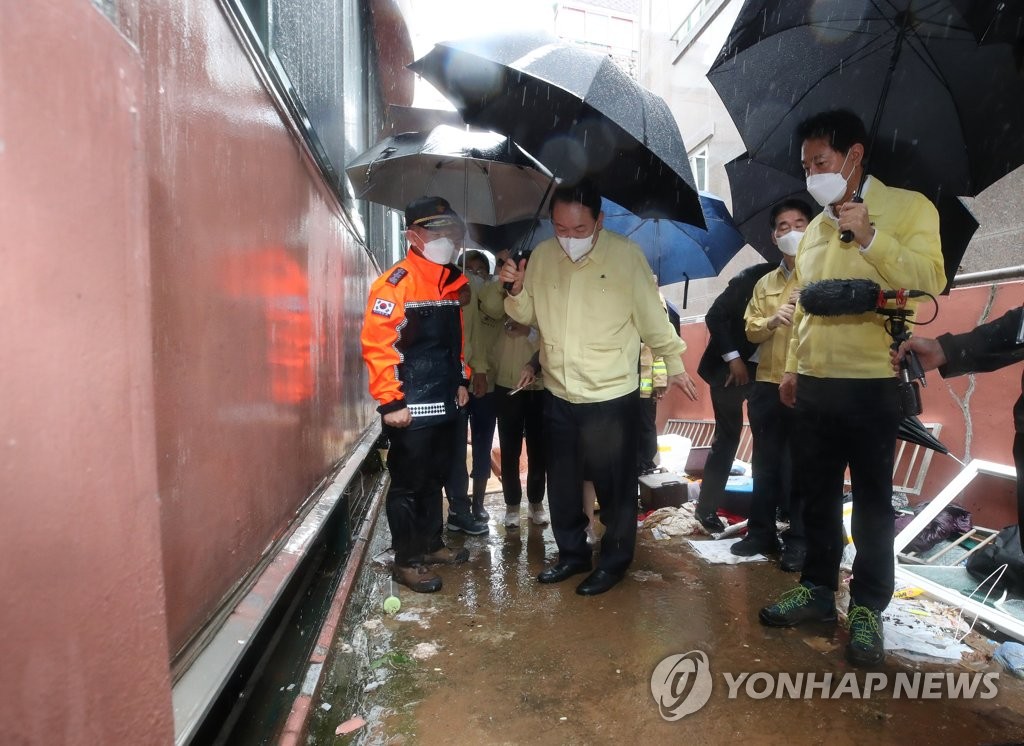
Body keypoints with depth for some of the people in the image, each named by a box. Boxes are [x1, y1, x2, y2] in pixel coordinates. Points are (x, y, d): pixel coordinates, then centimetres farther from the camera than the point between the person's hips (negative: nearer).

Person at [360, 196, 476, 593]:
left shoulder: (454, 281, 12)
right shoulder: (395, 283, -14)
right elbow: (376, 344, -19)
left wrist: (461, 380, 16)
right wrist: (390, 401, -20)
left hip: (445, 404, 8)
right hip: (411, 408, -8)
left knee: (435, 478, 20)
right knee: (408, 484, 5)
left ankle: (431, 543, 36)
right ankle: (406, 561, 19)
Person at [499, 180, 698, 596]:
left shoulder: (625, 254, -12)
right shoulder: (541, 256, 1)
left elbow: (652, 316, -5)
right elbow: (528, 315, 8)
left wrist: (674, 365, 1)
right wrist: (516, 290, -11)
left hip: (612, 395, -4)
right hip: (558, 395, 5)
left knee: (615, 486, 9)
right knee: (562, 484, 17)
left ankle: (614, 561, 30)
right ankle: (572, 554, 37)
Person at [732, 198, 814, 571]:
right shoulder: (765, 284, 18)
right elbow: (751, 330, 9)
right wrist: (772, 320, -11)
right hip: (767, 385, 4)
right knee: (765, 463, 10)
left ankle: (799, 540, 11)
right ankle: (761, 531, 21)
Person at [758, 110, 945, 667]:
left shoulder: (908, 208, -1)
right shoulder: (814, 229, 16)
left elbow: (929, 282, -14)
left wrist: (871, 237, -22)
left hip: (872, 385, -5)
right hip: (814, 385, 6)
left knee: (871, 500, 4)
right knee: (817, 494, 13)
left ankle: (868, 606, 19)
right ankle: (817, 588, 27)